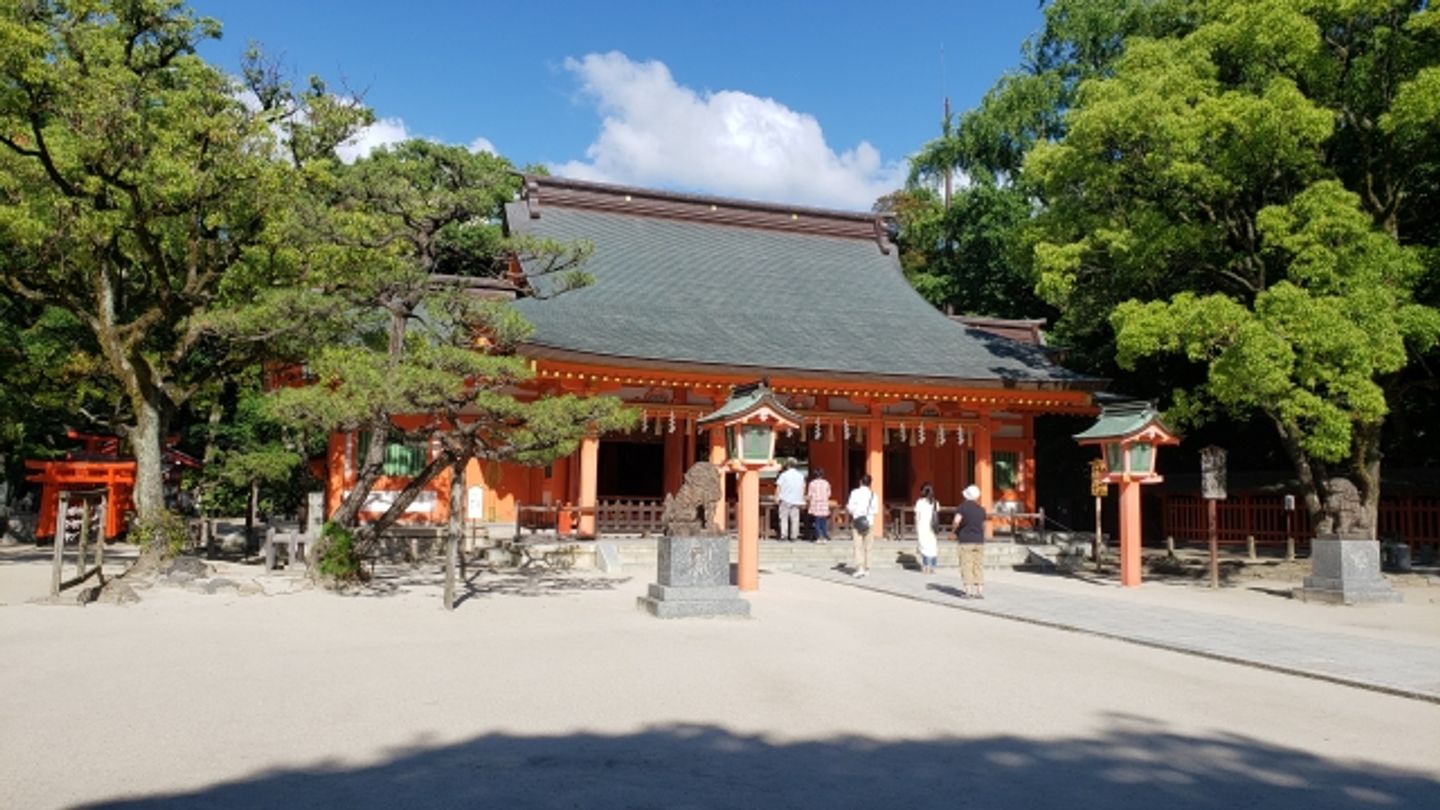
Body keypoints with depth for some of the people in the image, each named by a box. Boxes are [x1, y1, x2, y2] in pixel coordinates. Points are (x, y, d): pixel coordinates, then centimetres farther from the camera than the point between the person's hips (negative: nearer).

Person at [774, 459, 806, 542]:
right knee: (795, 519, 6)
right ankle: (794, 536, 5)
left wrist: (776, 497, 2)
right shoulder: (801, 475, 7)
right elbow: (803, 488, 12)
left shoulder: (784, 475, -5)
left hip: (785, 499, -3)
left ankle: (784, 535, -4)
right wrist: (802, 498, 20)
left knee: (784, 518, 3)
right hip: (796, 500, 3)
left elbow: (778, 487, -5)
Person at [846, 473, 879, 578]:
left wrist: (847, 508, 12)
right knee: (867, 547, 10)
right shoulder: (873, 494, 0)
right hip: (869, 522, 2)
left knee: (858, 546, -4)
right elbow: (876, 510, -1)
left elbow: (850, 507, -9)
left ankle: (860, 568, -15)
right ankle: (866, 569, 13)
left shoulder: (855, 492, -6)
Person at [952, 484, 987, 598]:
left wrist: (955, 532, -4)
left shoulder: (962, 507, -6)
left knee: (966, 566, -1)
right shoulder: (981, 509, 10)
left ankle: (969, 591, -3)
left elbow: (957, 521, -21)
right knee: (979, 566, 7)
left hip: (966, 541, -4)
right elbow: (983, 525, 19)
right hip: (979, 541, 4)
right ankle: (980, 591, 5)